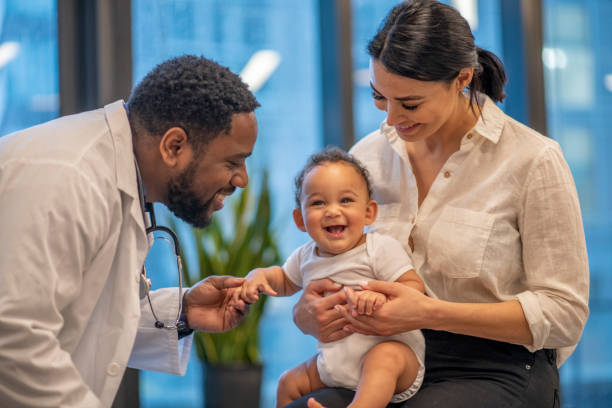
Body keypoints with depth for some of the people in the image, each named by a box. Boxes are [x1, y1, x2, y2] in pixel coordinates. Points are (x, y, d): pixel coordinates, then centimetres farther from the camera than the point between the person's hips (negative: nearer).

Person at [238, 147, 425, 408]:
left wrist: (382, 296, -37)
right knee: (289, 383, 10)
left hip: (392, 347, -7)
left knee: (385, 357, -38)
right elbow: (285, 280, 29)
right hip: (334, 362, 7)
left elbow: (415, 287, -17)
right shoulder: (305, 257, 8)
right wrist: (259, 275, 7)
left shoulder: (382, 249, -11)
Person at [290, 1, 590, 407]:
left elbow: (565, 313, -10)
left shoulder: (533, 160, -8)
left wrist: (430, 313, -20)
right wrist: (308, 315, -12)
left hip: (495, 370, -3)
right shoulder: (368, 155, 7)